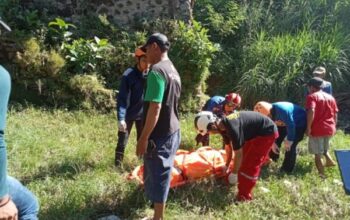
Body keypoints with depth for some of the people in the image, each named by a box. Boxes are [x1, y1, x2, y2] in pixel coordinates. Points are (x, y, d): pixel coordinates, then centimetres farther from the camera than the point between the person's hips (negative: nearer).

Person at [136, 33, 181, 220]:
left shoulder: (157, 70, -18)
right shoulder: (173, 70, 11)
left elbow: (155, 108, -24)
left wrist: (144, 137, -19)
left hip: (160, 135, -9)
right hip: (173, 131, 9)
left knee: (156, 176, 3)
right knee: (162, 174, 22)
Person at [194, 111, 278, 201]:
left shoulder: (232, 127, -33)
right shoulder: (223, 125, -3)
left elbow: (238, 154, -24)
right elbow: (228, 147, 13)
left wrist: (234, 173, -11)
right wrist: (226, 166, 24)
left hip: (267, 132, -9)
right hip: (256, 132, 10)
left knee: (250, 164, -8)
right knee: (245, 160, 15)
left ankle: (244, 196, 4)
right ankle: (244, 190, 30)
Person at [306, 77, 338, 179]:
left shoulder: (312, 96, -7)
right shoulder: (330, 97, 14)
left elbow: (311, 111, -22)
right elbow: (335, 114, 16)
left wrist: (308, 127, -19)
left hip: (317, 129, -7)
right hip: (330, 129, 7)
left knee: (318, 154, 3)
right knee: (324, 149, 30)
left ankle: (322, 174, 5)